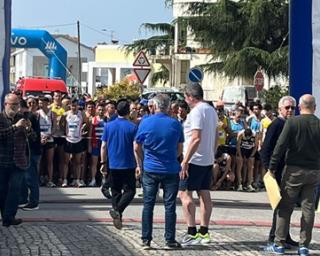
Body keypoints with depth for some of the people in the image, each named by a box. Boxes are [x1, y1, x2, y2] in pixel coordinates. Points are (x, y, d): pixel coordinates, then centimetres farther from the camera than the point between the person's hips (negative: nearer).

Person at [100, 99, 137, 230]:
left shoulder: (108, 126, 1)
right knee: (129, 191, 3)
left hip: (113, 165, 4)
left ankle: (118, 218, 14)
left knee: (116, 192, 13)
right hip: (128, 165, -4)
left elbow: (103, 146, 4)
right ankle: (117, 210, -20)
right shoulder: (132, 127, -8)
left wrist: (103, 163, 12)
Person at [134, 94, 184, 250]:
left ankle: (146, 240, 6)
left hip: (150, 170, 0)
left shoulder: (145, 123, -5)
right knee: (170, 206, 5)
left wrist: (140, 164, 16)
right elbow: (180, 149, 7)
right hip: (171, 170, 0)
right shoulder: (176, 124, -3)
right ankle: (170, 240, 8)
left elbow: (137, 147, 2)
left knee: (148, 205, 7)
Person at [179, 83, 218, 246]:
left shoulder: (196, 112, -16)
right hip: (208, 160, 9)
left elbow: (196, 138, -22)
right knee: (205, 194, 9)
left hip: (195, 160, -9)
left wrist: (185, 161, -21)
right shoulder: (212, 110, 13)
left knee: (184, 194, -5)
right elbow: (216, 136, 18)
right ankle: (204, 232, 13)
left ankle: (192, 233, -9)